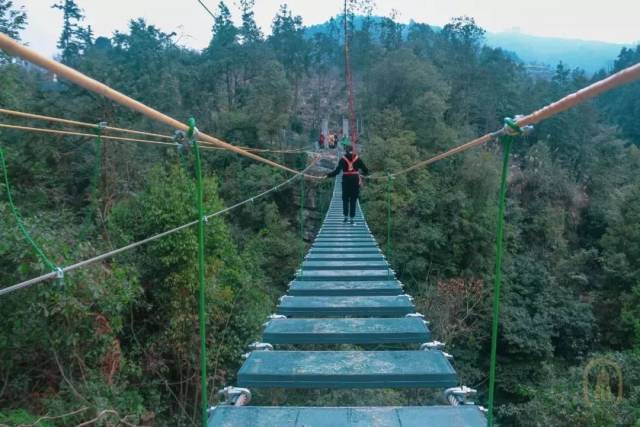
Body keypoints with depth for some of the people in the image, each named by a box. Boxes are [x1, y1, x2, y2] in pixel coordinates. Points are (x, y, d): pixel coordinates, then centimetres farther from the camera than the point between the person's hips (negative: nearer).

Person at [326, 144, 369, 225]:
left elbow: (337, 171, -10)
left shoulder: (343, 159, -4)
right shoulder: (357, 159, 0)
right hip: (355, 181, 1)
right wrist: (365, 173, 25)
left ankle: (346, 216, 14)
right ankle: (352, 219, 1)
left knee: (345, 199, 14)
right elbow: (365, 170, 3)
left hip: (346, 181, -1)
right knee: (353, 200, 4)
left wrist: (328, 175, -3)